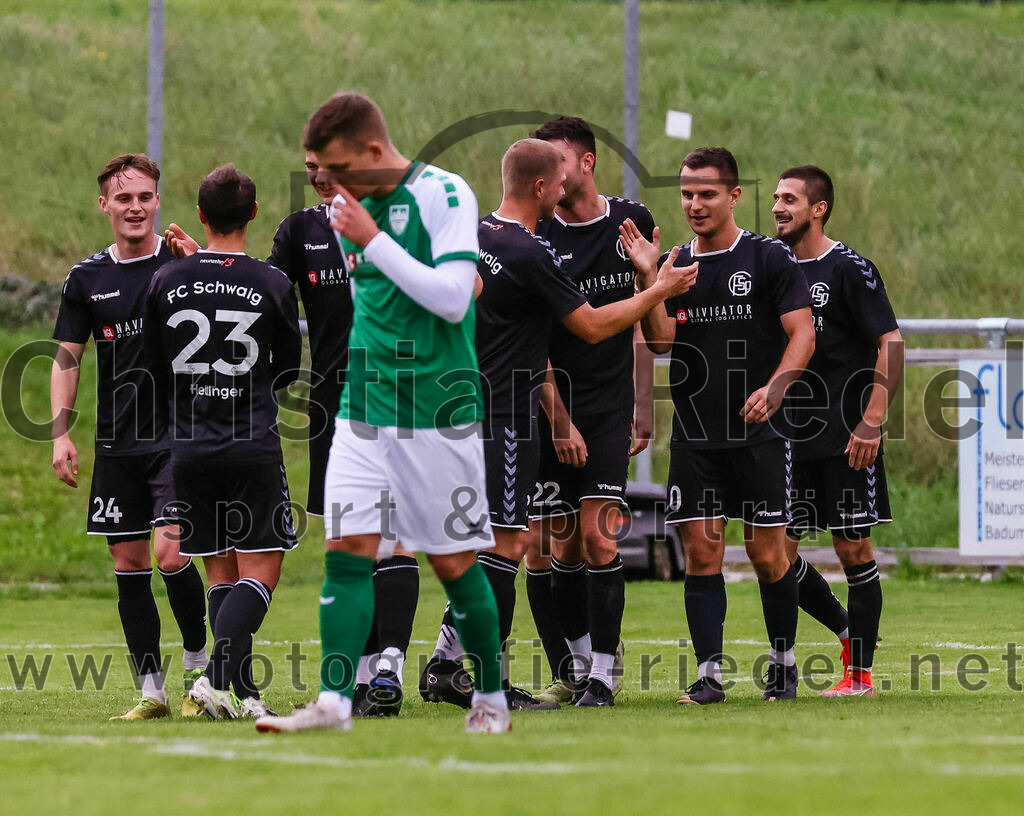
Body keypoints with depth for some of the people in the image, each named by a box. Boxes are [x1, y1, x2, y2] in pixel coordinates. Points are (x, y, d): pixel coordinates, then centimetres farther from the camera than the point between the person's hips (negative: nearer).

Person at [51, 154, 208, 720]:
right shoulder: (87, 279, 7)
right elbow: (66, 358, 10)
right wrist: (61, 433, 0)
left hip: (179, 436, -4)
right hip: (117, 444, 4)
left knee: (170, 552, -14)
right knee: (128, 563, 3)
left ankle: (199, 663, 7)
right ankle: (151, 690, 9)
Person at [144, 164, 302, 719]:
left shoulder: (165, 282, 1)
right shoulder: (273, 286, -5)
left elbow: (154, 371, 11)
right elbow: (288, 371, 8)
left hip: (189, 447, 3)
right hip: (253, 447, -3)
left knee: (220, 573, 11)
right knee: (260, 572, -1)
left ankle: (244, 694, 7)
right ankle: (215, 679, -18)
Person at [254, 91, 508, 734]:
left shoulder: (444, 195, -11)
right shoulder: (350, 208, 11)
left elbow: (453, 297, -19)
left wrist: (374, 240, -19)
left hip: (438, 414, -6)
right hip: (364, 411, 6)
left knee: (453, 561, 1)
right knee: (348, 550, -7)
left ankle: (492, 699, 16)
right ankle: (335, 701, -11)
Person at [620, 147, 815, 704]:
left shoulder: (769, 259, -1)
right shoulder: (674, 264, 9)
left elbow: (802, 334, -6)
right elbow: (660, 341, -2)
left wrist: (774, 387, -22)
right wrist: (648, 278, -13)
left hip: (759, 431, -3)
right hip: (694, 437, 3)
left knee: (767, 556, 0)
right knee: (700, 553, -4)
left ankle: (783, 660, 19)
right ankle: (709, 673, -2)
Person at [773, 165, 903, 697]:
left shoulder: (850, 270, -8)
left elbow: (891, 344, -11)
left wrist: (871, 422, -18)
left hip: (846, 438, -6)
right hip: (789, 438, 6)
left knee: (853, 551, -2)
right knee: (778, 551, 4)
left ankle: (860, 673, 4)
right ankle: (850, 633, 23)